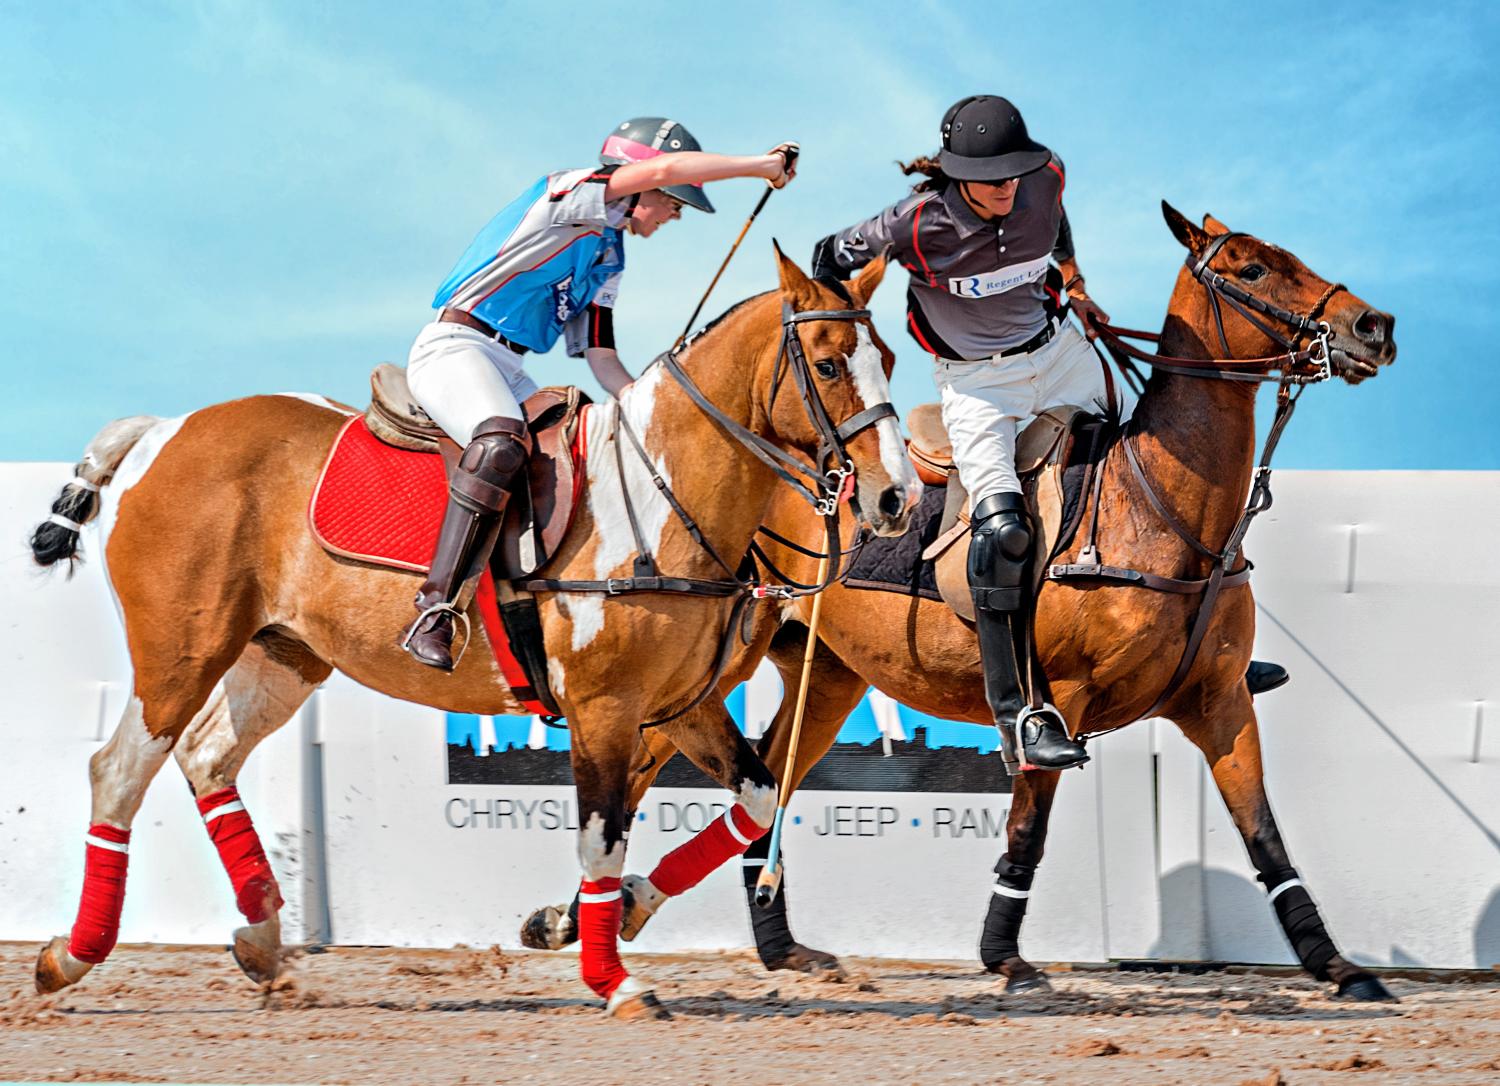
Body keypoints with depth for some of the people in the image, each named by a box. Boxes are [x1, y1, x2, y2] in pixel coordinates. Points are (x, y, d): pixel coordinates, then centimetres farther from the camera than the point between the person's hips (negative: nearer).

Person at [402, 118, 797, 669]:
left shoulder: (608, 256, 21)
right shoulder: (569, 195, -6)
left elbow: (602, 360, 19)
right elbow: (665, 168, -21)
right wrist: (764, 165, -13)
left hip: (510, 374, 10)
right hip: (454, 347, -10)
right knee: (501, 445, -36)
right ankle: (433, 614, -41)